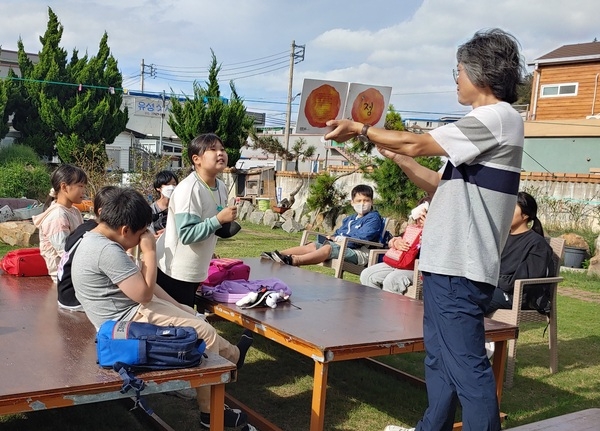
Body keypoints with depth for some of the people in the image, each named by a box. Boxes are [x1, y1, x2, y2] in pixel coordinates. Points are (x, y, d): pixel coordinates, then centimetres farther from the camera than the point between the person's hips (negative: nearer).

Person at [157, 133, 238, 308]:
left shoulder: (221, 187, 3)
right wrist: (219, 220, -29)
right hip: (175, 272, -8)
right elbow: (187, 234, -28)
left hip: (195, 272, 8)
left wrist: (226, 224, 2)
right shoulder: (188, 189, -23)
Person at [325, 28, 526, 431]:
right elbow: (442, 184, 20)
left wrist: (360, 129, -3)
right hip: (450, 264, 10)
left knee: (467, 365, -5)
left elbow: (417, 143, -15)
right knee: (441, 360, 20)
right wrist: (396, 155, 15)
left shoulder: (498, 118, -13)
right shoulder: (490, 123, 18)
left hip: (459, 269, -10)